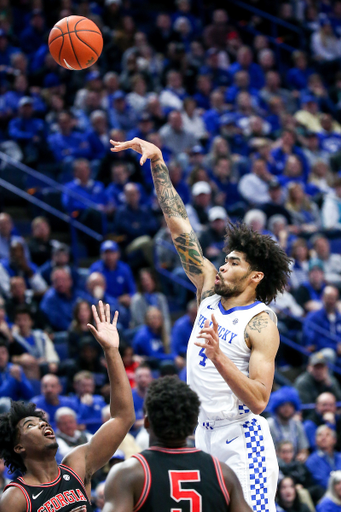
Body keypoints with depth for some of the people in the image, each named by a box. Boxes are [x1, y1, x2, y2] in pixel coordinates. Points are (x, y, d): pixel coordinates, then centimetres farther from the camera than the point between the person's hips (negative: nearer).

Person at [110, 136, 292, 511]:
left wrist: (218, 357, -32)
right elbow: (178, 224, 7)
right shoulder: (209, 289, 6)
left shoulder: (260, 324, -13)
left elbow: (259, 400, -22)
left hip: (241, 435, -7)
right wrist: (157, 163, 3)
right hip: (203, 434, 7)